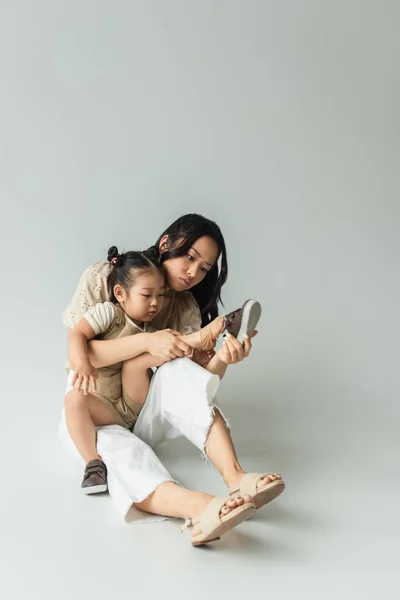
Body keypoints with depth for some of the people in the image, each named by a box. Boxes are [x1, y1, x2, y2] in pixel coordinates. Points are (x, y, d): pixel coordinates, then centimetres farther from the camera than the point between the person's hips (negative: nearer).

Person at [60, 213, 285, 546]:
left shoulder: (187, 308, 0)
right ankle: (201, 507, -65)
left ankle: (236, 478, -46)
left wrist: (223, 358, -33)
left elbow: (201, 382, -10)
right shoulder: (102, 277, -8)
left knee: (178, 372, -30)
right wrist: (147, 341, -28)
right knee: (118, 446, -39)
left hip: (142, 413, 3)